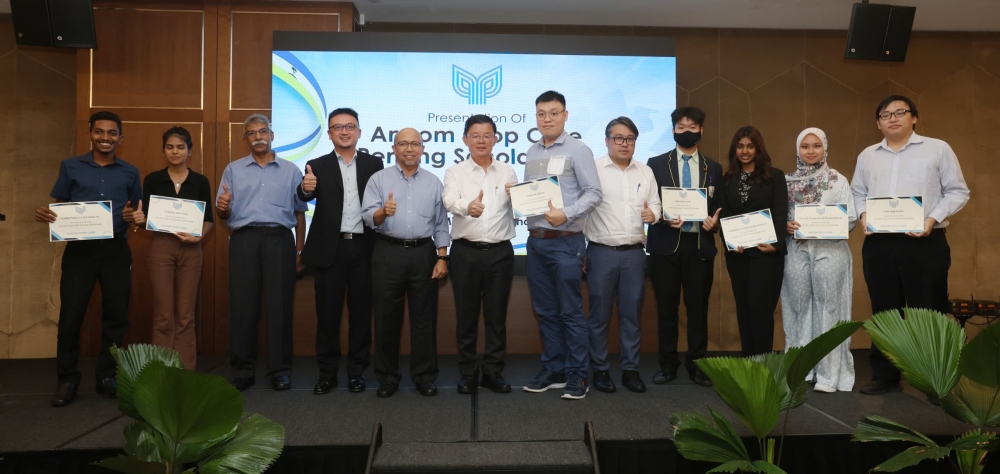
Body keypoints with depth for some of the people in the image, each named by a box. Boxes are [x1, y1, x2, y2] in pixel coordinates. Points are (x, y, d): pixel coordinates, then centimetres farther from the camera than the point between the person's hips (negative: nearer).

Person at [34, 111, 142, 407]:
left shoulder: (130, 172, 9)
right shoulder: (70, 167, 7)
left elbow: (138, 211, 13)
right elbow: (59, 206, 10)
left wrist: (134, 216, -9)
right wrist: (44, 214, -12)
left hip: (116, 250, 1)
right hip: (79, 248, -1)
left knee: (116, 314, 4)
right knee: (70, 315, -2)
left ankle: (106, 376, 17)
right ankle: (67, 379, 11)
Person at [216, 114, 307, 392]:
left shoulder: (291, 170, 11)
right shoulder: (233, 170, 13)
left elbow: (299, 213, 10)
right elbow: (224, 215, 10)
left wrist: (299, 250, 5)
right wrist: (222, 207, -14)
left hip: (279, 239, -1)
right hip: (244, 240, 1)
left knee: (279, 306, 0)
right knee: (243, 306, 1)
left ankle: (280, 370, 8)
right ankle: (242, 369, 11)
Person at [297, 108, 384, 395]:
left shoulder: (374, 164, 7)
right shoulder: (317, 166, 5)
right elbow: (306, 197, -12)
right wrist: (306, 188, -35)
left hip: (363, 247, 1)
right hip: (330, 248, 0)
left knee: (361, 312, 7)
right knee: (327, 313, 5)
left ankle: (357, 371, 19)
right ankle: (327, 372, 17)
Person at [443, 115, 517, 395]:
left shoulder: (507, 172, 10)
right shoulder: (455, 172, 2)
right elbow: (450, 201, -18)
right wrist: (468, 206, -40)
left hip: (500, 252, 1)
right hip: (466, 252, -1)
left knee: (497, 316, 8)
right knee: (466, 316, 7)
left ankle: (493, 372, 20)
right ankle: (468, 373, 20)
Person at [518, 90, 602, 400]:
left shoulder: (578, 150, -4)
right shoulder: (532, 153, 14)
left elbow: (593, 193, -10)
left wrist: (566, 214, -23)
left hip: (566, 242, -6)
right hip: (535, 241, 6)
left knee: (571, 311, -1)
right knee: (545, 311, 12)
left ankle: (577, 375, 10)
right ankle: (553, 371, 23)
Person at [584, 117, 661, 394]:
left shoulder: (645, 172, 12)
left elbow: (655, 204, 16)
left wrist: (653, 214, -9)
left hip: (634, 253, 4)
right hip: (602, 252, -4)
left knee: (632, 314, 9)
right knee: (600, 315, 4)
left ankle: (631, 370, 20)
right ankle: (600, 370, 16)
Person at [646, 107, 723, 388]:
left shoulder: (714, 168, 13)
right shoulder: (656, 164, 6)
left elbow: (719, 207, 13)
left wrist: (715, 222, -8)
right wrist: (662, 217, -17)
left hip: (700, 245, 1)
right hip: (666, 244, -1)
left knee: (698, 308, 4)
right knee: (666, 308, 5)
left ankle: (697, 364, 17)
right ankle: (667, 364, 16)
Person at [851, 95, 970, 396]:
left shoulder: (938, 149, 3)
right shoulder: (867, 156, 14)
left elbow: (958, 192, 1)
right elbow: (857, 193, 18)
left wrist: (934, 218, -13)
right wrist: (862, 215, -2)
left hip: (925, 243, -3)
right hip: (878, 244, 4)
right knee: (884, 312, 9)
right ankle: (885, 376, 19)